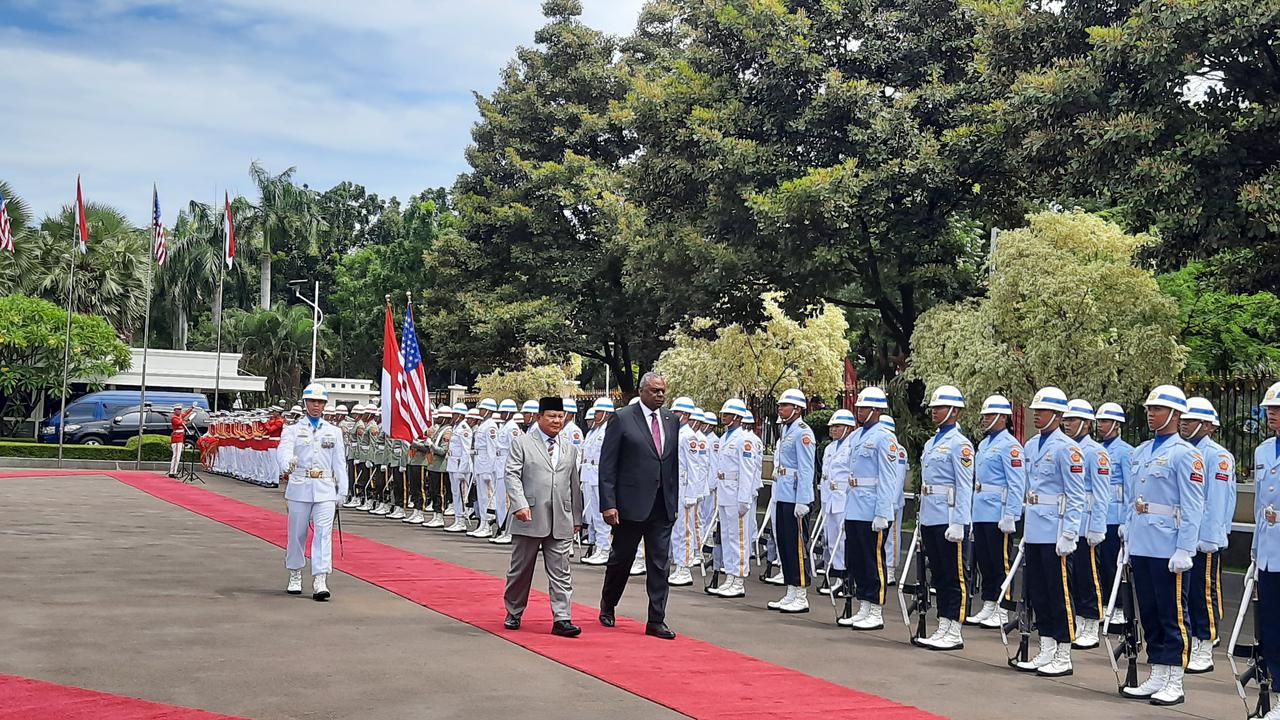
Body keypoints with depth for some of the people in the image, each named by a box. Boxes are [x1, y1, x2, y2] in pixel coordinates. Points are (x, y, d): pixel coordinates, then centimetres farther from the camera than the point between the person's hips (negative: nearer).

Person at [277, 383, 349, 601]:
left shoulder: (334, 432, 13)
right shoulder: (293, 430, 6)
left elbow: (340, 462, 11)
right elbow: (284, 450, -14)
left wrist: (342, 491, 4)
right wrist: (287, 465, -37)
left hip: (325, 489, 1)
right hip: (300, 487, 0)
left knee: (324, 533, -10)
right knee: (297, 533, 8)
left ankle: (320, 582, -15)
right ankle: (295, 576, 26)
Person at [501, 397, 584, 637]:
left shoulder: (570, 449, 16)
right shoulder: (521, 443, 2)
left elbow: (574, 484, 19)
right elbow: (512, 475, -7)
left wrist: (577, 518, 17)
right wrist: (520, 505, -20)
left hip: (561, 522, 3)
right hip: (530, 518, -3)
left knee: (560, 571, -2)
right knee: (521, 569, 8)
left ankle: (562, 619, -3)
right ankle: (514, 613, 23)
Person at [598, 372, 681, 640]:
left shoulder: (671, 420, 9)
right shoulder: (622, 418, -6)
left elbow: (674, 463, 14)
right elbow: (607, 464, -8)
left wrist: (674, 501, 10)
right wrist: (608, 504, -13)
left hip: (663, 507, 4)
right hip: (631, 504, -4)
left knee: (659, 564, 3)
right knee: (621, 559, 10)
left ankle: (656, 621, 8)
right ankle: (607, 607, 33)